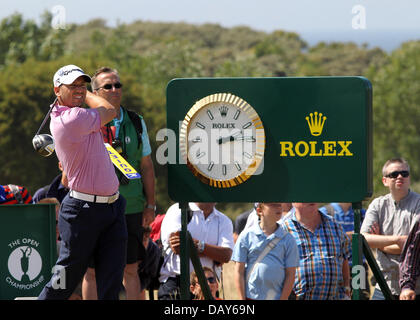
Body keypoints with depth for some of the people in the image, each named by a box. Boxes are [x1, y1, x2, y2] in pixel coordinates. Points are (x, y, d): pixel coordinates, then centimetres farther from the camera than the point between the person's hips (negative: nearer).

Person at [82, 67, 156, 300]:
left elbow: (147, 165, 13)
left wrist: (150, 205, 9)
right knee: (92, 271, 1)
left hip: (131, 209, 3)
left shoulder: (136, 123, 9)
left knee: (131, 269, 5)